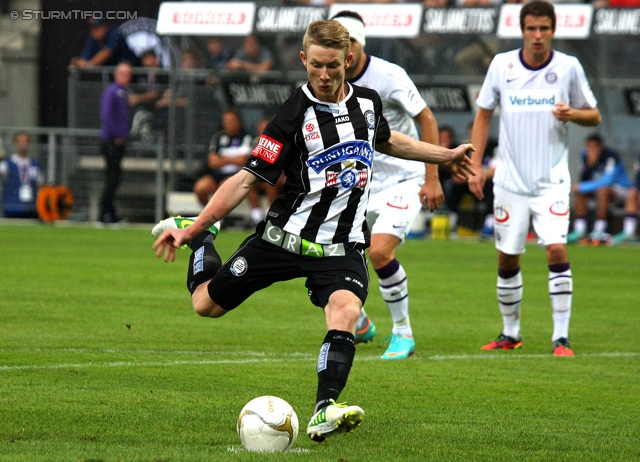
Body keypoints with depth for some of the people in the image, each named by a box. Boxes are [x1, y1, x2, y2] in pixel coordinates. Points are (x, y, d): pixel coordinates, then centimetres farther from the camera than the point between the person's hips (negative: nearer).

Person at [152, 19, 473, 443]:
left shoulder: (367, 102, 3)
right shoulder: (295, 115, -13)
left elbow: (384, 139, 29)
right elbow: (247, 179, -13)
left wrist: (444, 155, 33)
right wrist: (194, 229, -19)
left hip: (342, 247, 2)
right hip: (285, 235, -2)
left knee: (345, 311, -28)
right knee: (207, 304, 7)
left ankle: (325, 411, -37)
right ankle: (196, 237, 37)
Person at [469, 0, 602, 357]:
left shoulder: (569, 67, -4)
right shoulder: (502, 65, -1)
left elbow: (594, 115, 6)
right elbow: (484, 115, 9)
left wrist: (572, 114, -17)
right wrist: (475, 165, 3)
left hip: (552, 180, -2)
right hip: (510, 179, 2)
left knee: (557, 250, -16)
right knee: (507, 259, 7)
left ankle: (562, 338, -11)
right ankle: (511, 334, 24)